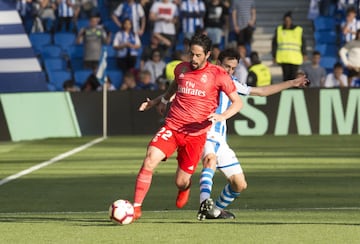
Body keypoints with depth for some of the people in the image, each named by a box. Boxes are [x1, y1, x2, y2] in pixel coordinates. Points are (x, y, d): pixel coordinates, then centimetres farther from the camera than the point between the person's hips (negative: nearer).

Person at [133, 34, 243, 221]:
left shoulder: (218, 75, -4)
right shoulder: (181, 69, 7)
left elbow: (238, 103, 0)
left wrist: (222, 116, -17)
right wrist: (161, 100, 23)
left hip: (196, 134, -2)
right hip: (172, 126, 2)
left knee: (181, 182, 1)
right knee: (150, 160, -24)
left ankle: (185, 187, 43)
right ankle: (136, 207, -18)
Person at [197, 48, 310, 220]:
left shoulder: (231, 83, 17)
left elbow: (261, 91, 25)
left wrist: (292, 83, 27)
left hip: (220, 139, 7)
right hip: (203, 133, -7)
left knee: (240, 184, 6)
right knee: (211, 159, -40)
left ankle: (215, 211, 28)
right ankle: (204, 204, -53)